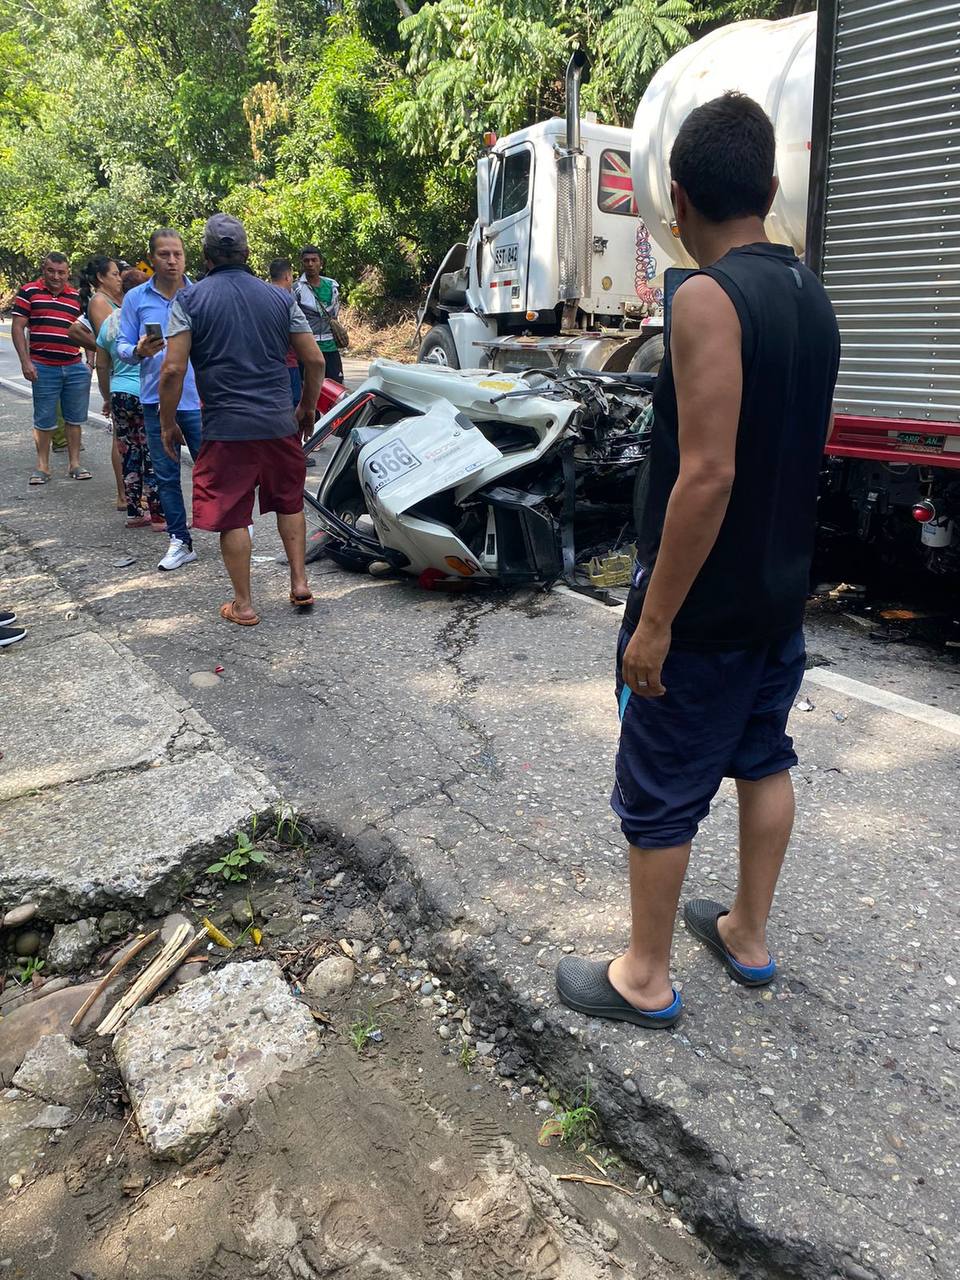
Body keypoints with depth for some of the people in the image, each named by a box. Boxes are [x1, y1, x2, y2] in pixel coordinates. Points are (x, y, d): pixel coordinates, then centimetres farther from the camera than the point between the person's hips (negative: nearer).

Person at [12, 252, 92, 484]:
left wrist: (89, 360, 7)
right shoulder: (29, 292, 1)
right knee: (44, 421, 4)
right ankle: (42, 466, 14)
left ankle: (74, 464, 18)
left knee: (75, 419, 8)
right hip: (43, 368, -3)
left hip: (75, 367, 3)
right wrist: (25, 361, -9)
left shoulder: (77, 296, 11)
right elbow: (18, 328, -1)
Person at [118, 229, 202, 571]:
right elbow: (122, 347, 5)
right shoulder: (135, 298, 5)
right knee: (166, 475, 7)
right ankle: (180, 541, 17)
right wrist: (139, 351, -18)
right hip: (156, 399, 2)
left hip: (198, 398, -2)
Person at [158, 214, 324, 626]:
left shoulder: (189, 301, -2)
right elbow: (315, 360, 6)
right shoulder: (280, 298, 7)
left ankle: (243, 604, 12)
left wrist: (168, 423, 2)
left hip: (226, 427, -3)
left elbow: (173, 369, -10)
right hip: (280, 422, 3)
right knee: (289, 503, 21)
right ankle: (299, 583, 20)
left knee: (231, 516, 6)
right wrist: (307, 408, 20)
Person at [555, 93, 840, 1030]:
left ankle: (643, 978, 22)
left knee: (660, 793, 5)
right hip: (782, 591, 9)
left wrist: (654, 621, -21)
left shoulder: (708, 298, -19)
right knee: (763, 759, 20)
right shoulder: (810, 294, 7)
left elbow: (707, 475, -26)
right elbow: (791, 448, 12)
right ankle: (747, 935, 37)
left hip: (703, 606, -8)